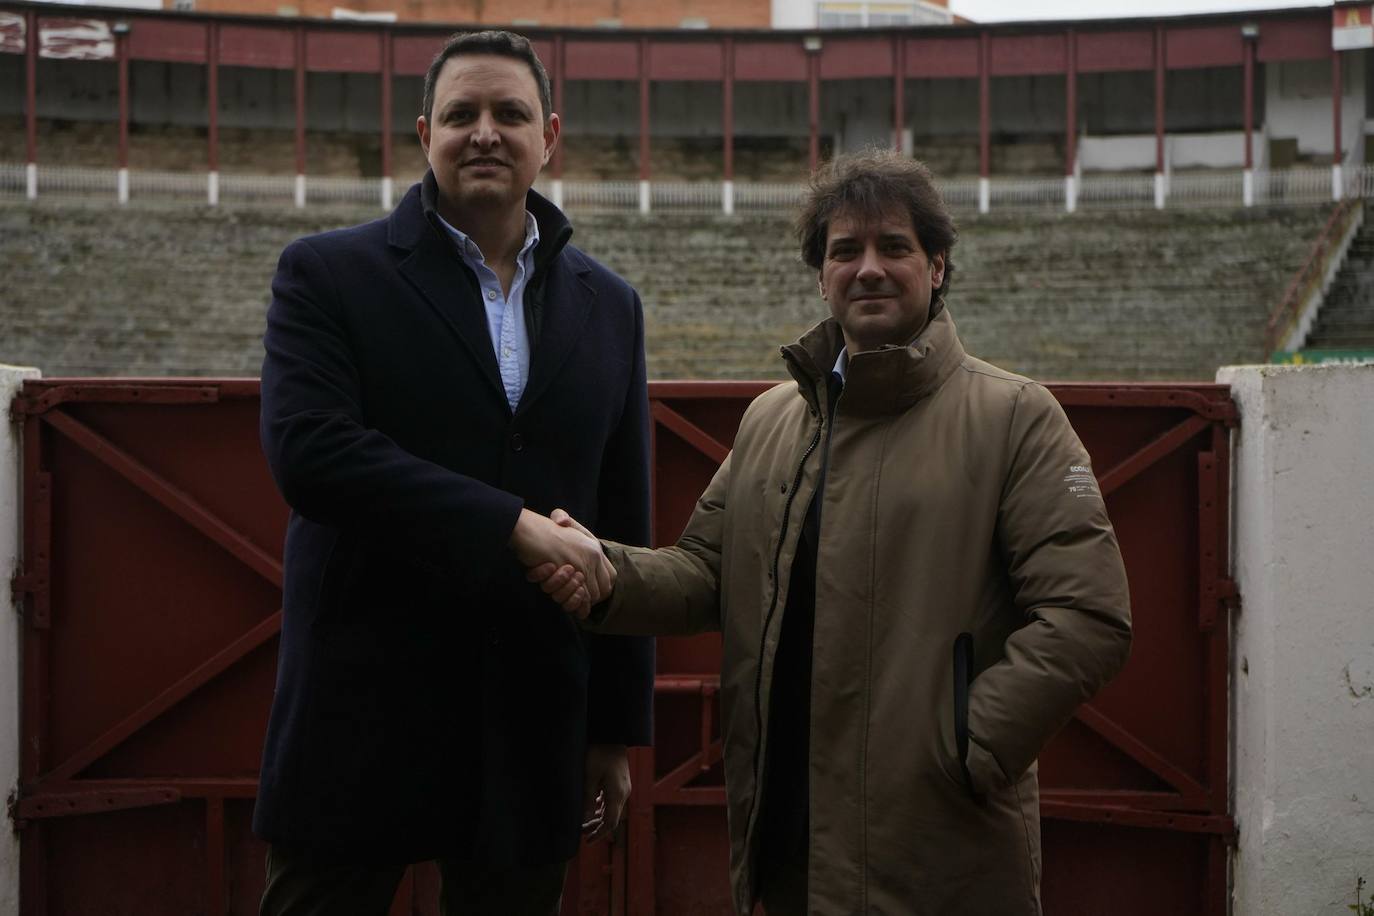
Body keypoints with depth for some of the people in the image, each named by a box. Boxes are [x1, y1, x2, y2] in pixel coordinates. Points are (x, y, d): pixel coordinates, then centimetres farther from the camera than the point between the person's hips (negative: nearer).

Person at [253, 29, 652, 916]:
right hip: (362, 724, -3)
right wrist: (512, 525, -21)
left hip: (532, 734, 3)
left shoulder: (610, 307, 11)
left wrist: (619, 727, 12)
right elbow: (308, 449, -17)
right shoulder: (327, 275, 0)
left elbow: (623, 529, 13)